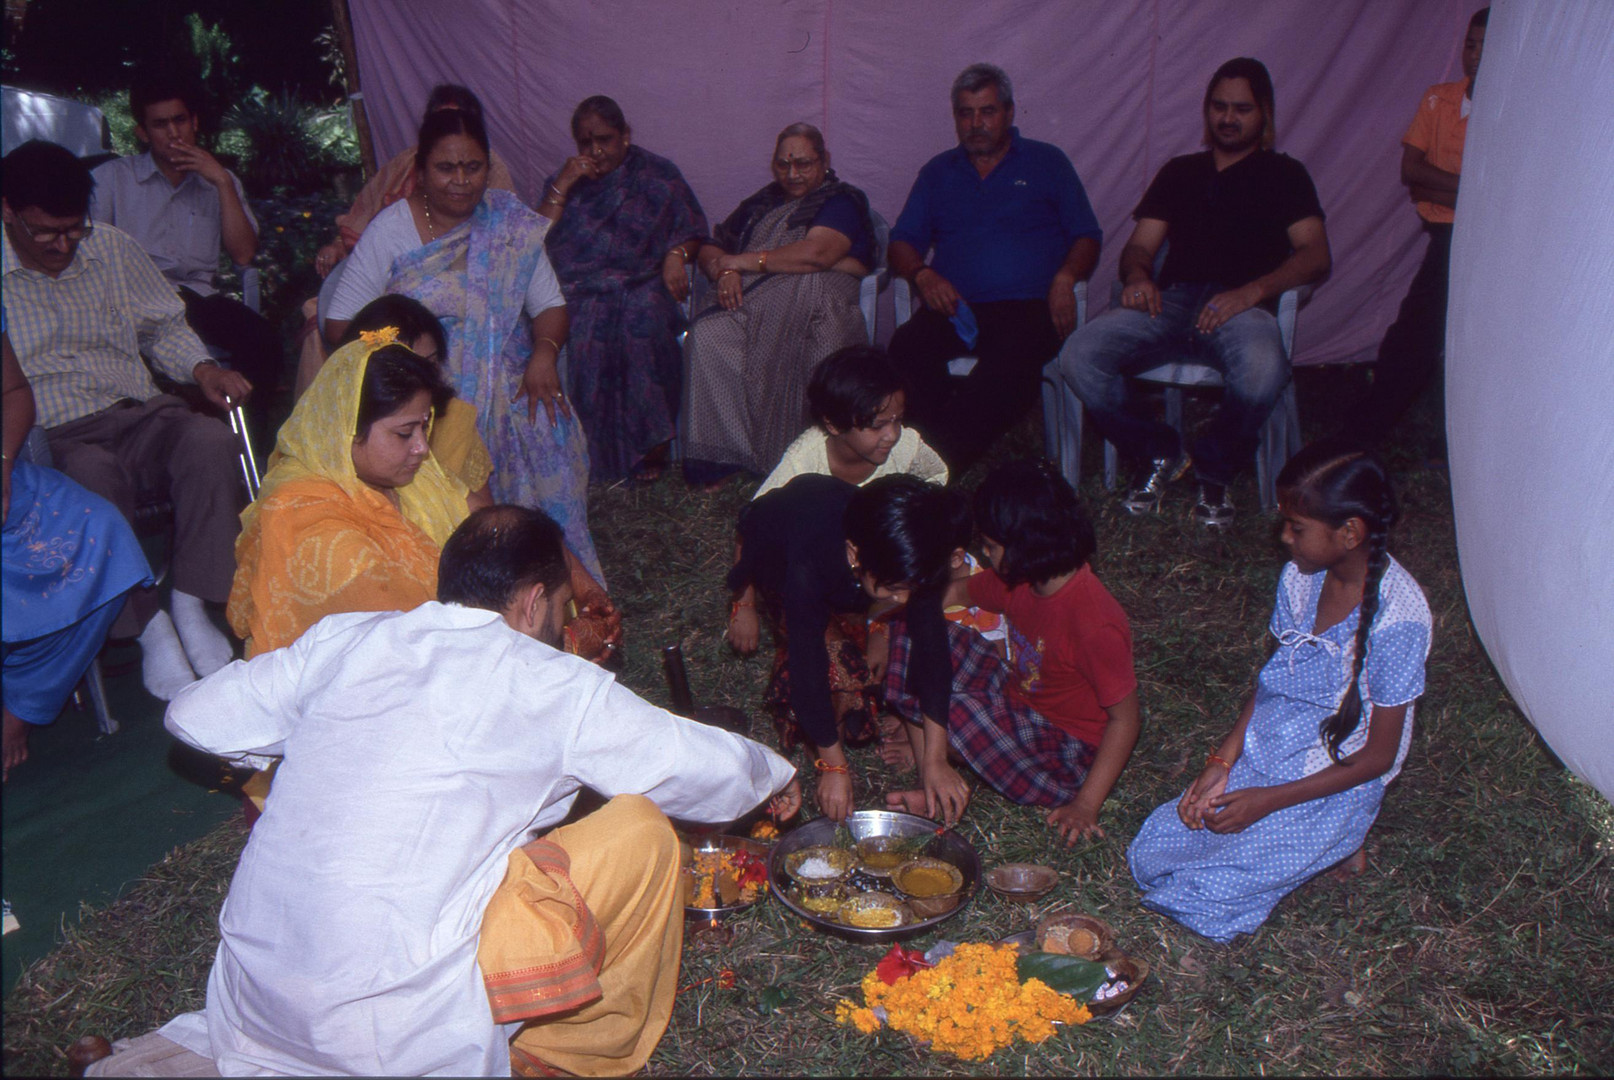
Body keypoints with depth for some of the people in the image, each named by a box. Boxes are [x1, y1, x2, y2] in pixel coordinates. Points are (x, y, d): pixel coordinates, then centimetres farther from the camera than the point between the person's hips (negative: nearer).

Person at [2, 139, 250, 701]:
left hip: (140, 415, 3)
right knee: (93, 477, -39)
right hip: (55, 438, -3)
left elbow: (163, 326, 21)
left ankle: (190, 608, -23)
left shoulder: (112, 247, 14)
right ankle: (149, 628, -25)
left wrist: (202, 369, 0)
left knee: (209, 440, -31)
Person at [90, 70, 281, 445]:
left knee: (260, 337, -31)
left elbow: (243, 253, 7)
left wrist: (222, 182, 1)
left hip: (198, 297, 2)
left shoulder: (220, 182, 22)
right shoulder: (111, 178, 18)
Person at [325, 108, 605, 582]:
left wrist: (544, 352, -14)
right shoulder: (391, 229, 0)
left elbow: (549, 304, 6)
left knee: (551, 437, -27)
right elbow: (341, 323, -1)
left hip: (506, 380, 2)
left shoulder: (512, 223, 7)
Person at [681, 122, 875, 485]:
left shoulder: (842, 200, 12)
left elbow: (816, 254, -8)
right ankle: (714, 457, -26)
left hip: (815, 295, -4)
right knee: (707, 335, -29)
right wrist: (724, 272, 2)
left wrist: (743, 261, -1)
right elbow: (709, 250, 28)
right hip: (752, 300, 5)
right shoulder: (762, 203, 32)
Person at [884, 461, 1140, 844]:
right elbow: (956, 591, 13)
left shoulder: (1095, 623, -30)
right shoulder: (1021, 579, -7)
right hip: (1015, 694, 8)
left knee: (960, 711, -35)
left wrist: (1086, 805, -25)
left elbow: (1125, 719, -24)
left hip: (1070, 747, -8)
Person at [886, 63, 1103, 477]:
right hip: (955, 307, 2)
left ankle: (945, 461, -37)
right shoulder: (937, 172, 26)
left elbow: (1087, 237, 15)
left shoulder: (1047, 162, 20)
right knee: (907, 346, -33)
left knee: (1012, 358, -39)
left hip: (1028, 305, -2)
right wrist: (922, 274, -2)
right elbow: (902, 242, 21)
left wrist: (1066, 277, -7)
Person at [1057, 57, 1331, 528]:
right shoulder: (1179, 171, 29)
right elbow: (1139, 246, 21)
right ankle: (1159, 453, -4)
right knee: (1079, 356, -27)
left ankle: (1214, 469, -7)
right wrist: (1137, 275, -6)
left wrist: (1253, 290, -15)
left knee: (1263, 371, -39)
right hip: (1171, 300, 3)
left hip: (1240, 307, -2)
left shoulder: (1284, 175, 20)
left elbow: (1316, 255, 5)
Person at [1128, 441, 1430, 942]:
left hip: (1334, 788, -6)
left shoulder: (1397, 616, -24)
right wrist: (1222, 762, -5)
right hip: (1260, 760, 7)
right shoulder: (1302, 575, -4)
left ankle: (1334, 847, 6)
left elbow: (1379, 756, -17)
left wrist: (1268, 800, -19)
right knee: (1150, 853, -1)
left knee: (1205, 899, -14)